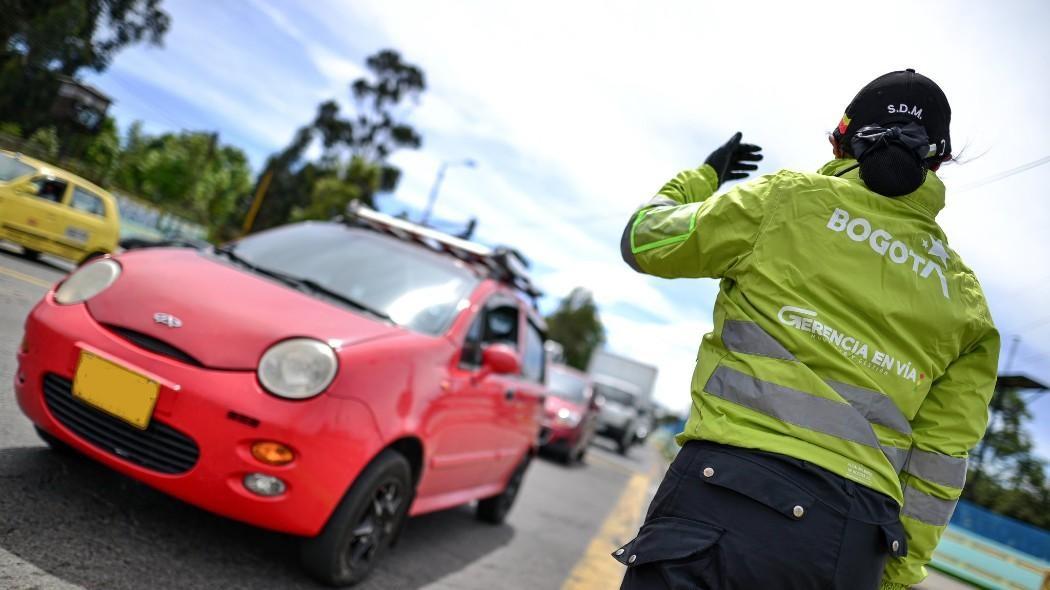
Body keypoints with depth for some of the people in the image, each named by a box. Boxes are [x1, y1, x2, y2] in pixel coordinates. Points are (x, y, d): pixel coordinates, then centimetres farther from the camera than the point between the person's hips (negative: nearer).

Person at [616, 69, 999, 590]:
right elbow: (937, 466, 13)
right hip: (855, 546, 5)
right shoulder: (965, 297, 16)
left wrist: (702, 175, 31)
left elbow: (643, 240, 13)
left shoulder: (792, 198, 4)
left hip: (735, 492, -5)